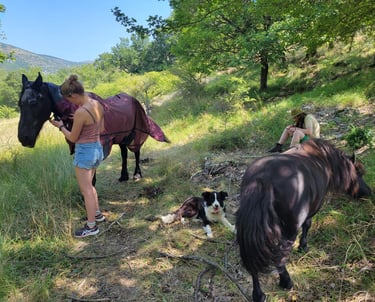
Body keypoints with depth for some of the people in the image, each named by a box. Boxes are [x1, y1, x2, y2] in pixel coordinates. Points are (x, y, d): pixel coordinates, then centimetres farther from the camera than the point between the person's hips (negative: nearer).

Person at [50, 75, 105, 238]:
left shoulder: (80, 112, -24)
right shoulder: (98, 105, 0)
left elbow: (73, 138, -12)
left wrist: (60, 126, 4)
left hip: (84, 152, -8)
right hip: (98, 149, 8)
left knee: (86, 190, 6)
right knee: (88, 185, 26)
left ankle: (91, 226, 18)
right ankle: (97, 214, 40)